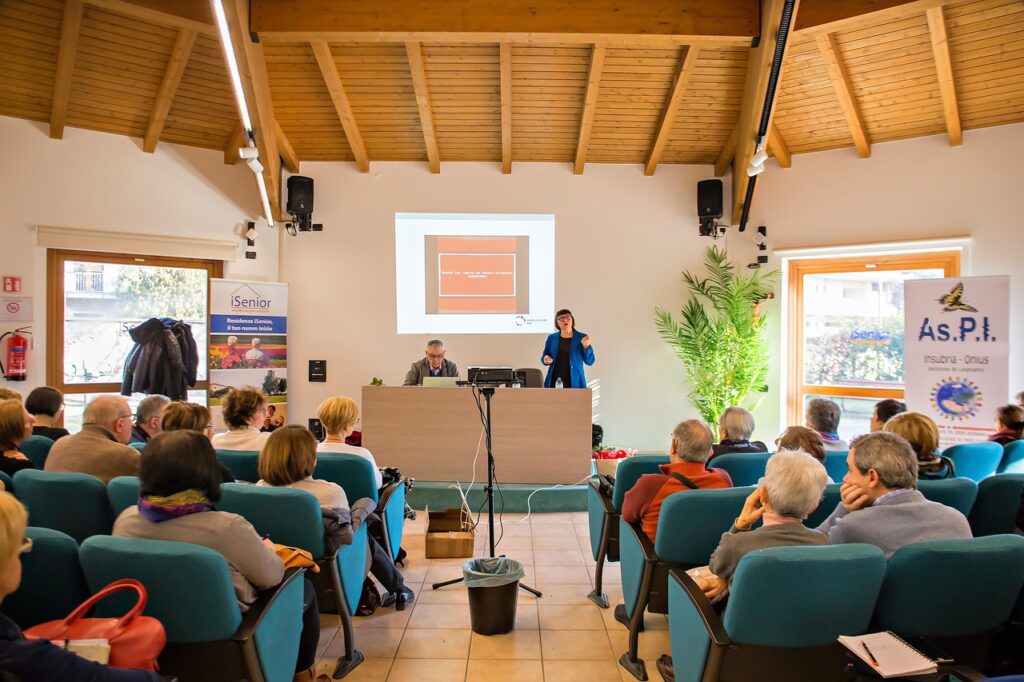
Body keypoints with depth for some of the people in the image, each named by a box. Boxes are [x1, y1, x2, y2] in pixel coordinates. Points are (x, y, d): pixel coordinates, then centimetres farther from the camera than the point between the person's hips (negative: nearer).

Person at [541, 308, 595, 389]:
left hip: (574, 382, -2)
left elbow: (589, 362, -1)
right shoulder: (551, 338, 6)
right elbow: (544, 357, 14)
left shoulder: (582, 338, 1)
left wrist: (586, 346, -16)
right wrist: (546, 359, -7)